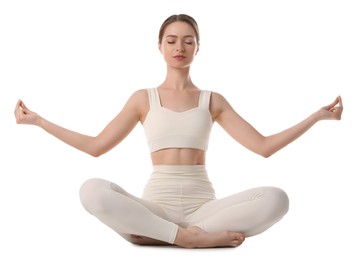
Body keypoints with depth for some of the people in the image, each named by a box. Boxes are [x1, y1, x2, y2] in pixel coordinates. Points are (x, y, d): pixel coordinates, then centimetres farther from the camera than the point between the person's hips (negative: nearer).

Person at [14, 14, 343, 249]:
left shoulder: (213, 100, 12)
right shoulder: (143, 98, 12)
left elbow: (263, 146, 8)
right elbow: (96, 146, 11)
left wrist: (316, 116, 4)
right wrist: (38, 121, 9)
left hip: (202, 205, 1)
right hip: (156, 205, -1)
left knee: (275, 198, -28)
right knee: (93, 190, -31)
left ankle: (158, 234, -26)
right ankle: (193, 236, -27)